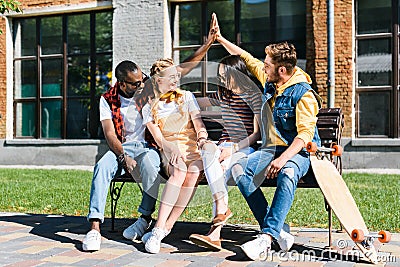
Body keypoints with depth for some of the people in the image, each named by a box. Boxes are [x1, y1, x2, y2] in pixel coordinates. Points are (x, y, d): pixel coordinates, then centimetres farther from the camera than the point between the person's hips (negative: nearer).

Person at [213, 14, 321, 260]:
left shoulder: (303, 93, -14)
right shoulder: (270, 80, 9)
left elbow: (306, 133, -22)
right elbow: (247, 58, 23)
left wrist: (284, 158, -35)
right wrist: (220, 38, 27)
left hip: (298, 152, -7)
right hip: (271, 148, 7)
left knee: (287, 174, -41)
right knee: (240, 169, -22)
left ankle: (267, 237, -41)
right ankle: (278, 231, -25)